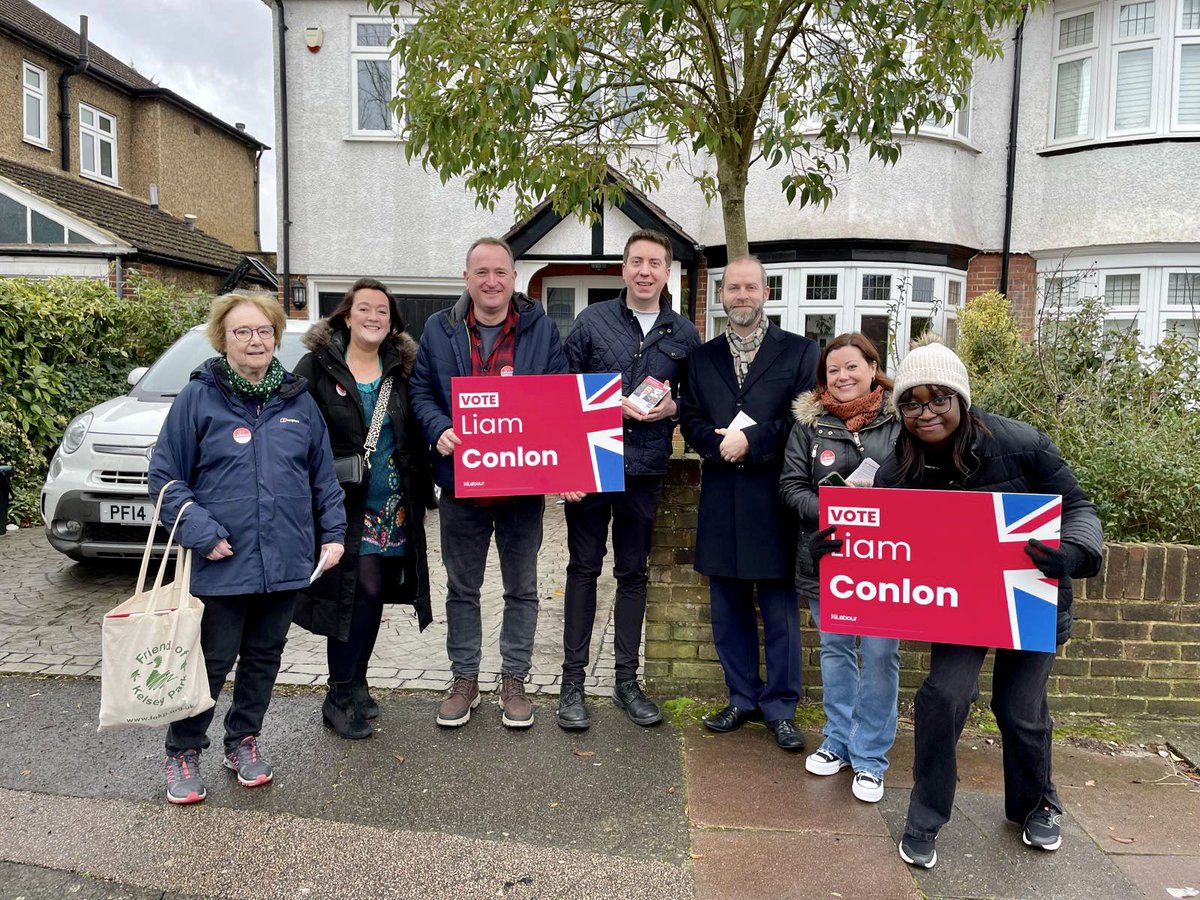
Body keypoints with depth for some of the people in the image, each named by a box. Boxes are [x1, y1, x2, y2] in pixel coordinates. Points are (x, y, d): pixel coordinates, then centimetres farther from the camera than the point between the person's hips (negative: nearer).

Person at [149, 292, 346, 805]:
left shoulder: (298, 401, 5)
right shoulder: (198, 398, -5)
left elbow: (323, 475, 11)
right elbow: (166, 476, -3)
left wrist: (333, 533, 4)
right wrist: (201, 532, -14)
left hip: (286, 562, 4)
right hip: (223, 564, -3)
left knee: (264, 657, 16)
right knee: (211, 662, 6)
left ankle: (243, 742, 35)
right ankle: (183, 753, 27)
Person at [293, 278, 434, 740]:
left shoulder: (401, 369, 10)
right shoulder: (317, 366, -2)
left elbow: (417, 434, 13)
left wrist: (421, 490, 7)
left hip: (394, 507, 5)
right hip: (344, 506, -4)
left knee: (371, 597, 12)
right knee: (363, 589, -10)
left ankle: (355, 683, 30)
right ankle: (340, 697, 6)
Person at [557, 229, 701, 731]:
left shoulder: (684, 335, 7)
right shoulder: (592, 321, 1)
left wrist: (673, 408, -7)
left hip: (645, 470, 2)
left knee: (633, 573, 11)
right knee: (583, 570, 6)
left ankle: (627, 681, 24)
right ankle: (573, 682, 16)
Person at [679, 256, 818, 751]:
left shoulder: (800, 351, 2)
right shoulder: (702, 357, 13)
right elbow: (690, 419, 6)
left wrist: (752, 441, -16)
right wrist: (723, 444, -13)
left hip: (772, 500, -3)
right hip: (721, 501, 4)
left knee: (779, 608, 4)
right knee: (728, 608, 12)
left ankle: (780, 707, 19)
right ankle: (742, 698, 27)